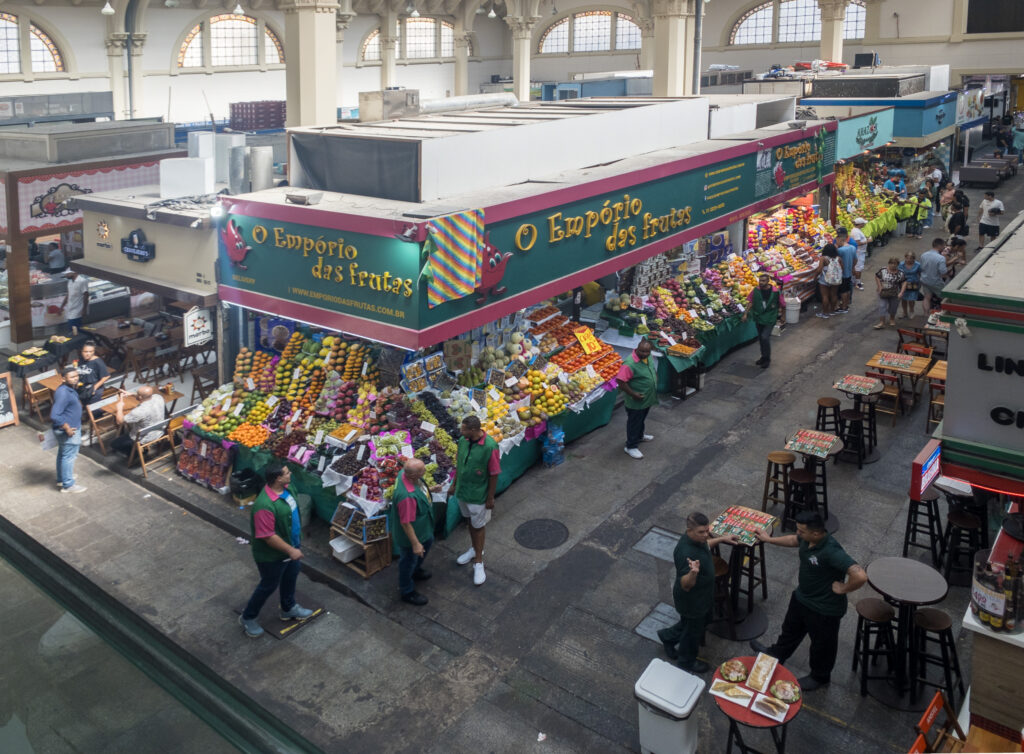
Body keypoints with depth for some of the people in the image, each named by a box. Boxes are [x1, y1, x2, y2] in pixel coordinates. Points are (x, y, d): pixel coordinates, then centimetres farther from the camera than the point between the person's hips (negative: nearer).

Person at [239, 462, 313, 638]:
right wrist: (290, 550, -25)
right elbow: (268, 536, -32)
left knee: (290, 577, 26)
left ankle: (288, 608, 50)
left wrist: (295, 546, 19)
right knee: (269, 586, 12)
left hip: (290, 546, 8)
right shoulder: (265, 506, -38)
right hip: (272, 555, -8)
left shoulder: (285, 489, -9)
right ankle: (248, 618, 34)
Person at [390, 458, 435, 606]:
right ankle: (407, 592, 42)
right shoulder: (407, 496, -45)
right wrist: (415, 544, -23)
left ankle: (416, 570, 61)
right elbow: (406, 523, -33)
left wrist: (429, 489, 13)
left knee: (428, 542, 34)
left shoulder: (404, 473, -19)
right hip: (411, 533, -9)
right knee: (409, 560, 15)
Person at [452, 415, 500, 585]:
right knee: (471, 521, 25)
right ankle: (474, 549, 47)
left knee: (478, 526, 9)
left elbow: (494, 475, -19)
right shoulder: (463, 441, -9)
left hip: (478, 494, -5)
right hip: (463, 490, 5)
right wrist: (454, 484, 13)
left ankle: (478, 563, 23)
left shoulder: (490, 447, -28)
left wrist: (490, 497, -13)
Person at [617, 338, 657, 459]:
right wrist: (633, 394, -26)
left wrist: (656, 379, 5)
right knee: (634, 423, 8)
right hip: (636, 402, -8)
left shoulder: (649, 357, -4)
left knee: (642, 420, 29)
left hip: (648, 399, 8)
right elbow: (621, 382, -30)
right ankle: (631, 447, 23)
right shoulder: (630, 364, -31)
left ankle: (640, 436, 52)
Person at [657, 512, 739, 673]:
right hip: (691, 601, -8)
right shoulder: (685, 553, -40)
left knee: (693, 624, 30)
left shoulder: (697, 539, -12)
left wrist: (722, 539, 11)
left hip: (702, 596, 8)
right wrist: (693, 572, -55)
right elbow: (686, 585, -36)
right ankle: (687, 662, 44)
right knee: (693, 631, 17)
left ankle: (668, 636, 53)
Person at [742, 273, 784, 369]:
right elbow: (750, 302, 8)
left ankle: (767, 359, 0)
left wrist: (780, 317, 8)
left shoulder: (775, 292, -13)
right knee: (761, 338, 14)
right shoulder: (756, 291, -4)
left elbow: (782, 305, -1)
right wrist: (746, 314, 3)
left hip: (770, 319, -4)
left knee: (765, 337, -16)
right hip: (758, 318, 4)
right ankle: (764, 357, 33)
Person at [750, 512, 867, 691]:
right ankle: (776, 654, 57)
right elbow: (794, 540, 13)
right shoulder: (807, 539, -13)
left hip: (824, 608, -8)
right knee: (791, 629, 31)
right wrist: (769, 539, 18)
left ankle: (819, 677, 47)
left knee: (822, 644, 20)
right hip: (802, 597, 8)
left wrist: (843, 588, -30)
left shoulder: (831, 552, -39)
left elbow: (860, 576, -47)